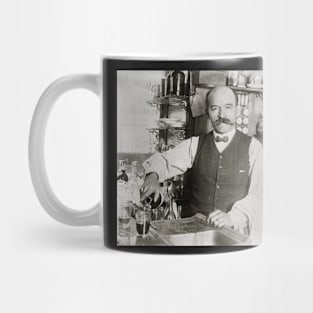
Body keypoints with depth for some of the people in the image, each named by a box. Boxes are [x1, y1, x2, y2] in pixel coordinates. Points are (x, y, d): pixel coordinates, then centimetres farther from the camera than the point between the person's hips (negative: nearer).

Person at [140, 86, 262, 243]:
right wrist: (153, 176, -19)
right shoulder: (195, 145, 13)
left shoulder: (253, 147, 5)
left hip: (238, 234, -2)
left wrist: (232, 217, -20)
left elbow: (258, 195, -4)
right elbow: (164, 160, 4)